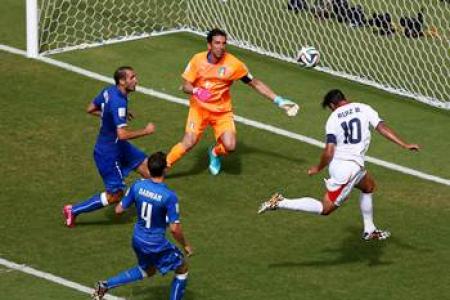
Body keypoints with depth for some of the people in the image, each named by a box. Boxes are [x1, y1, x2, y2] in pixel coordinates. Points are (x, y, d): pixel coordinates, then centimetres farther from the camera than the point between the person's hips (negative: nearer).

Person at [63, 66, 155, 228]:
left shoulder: (109, 91, -3)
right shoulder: (119, 102, -30)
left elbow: (90, 109, 12)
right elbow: (122, 134, -36)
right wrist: (145, 131, -23)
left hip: (117, 147, 10)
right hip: (109, 153, -10)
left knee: (148, 169, 11)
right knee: (115, 195, 1)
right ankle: (73, 211, 12)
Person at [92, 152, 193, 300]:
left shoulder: (137, 186, -13)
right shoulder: (169, 196, -26)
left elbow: (119, 210, -3)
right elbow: (174, 228, -21)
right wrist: (185, 245, -4)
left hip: (138, 239, 6)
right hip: (157, 244, -6)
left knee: (147, 270, 31)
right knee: (182, 269, 18)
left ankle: (105, 285, 24)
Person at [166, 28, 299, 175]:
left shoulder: (233, 64, -14)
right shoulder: (198, 60, -11)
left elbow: (255, 83, -4)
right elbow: (186, 86, -7)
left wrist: (279, 101, -6)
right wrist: (196, 91, -31)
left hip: (222, 111, 1)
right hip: (199, 108, 0)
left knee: (229, 146, -16)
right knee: (189, 143, -19)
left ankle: (215, 152, 21)